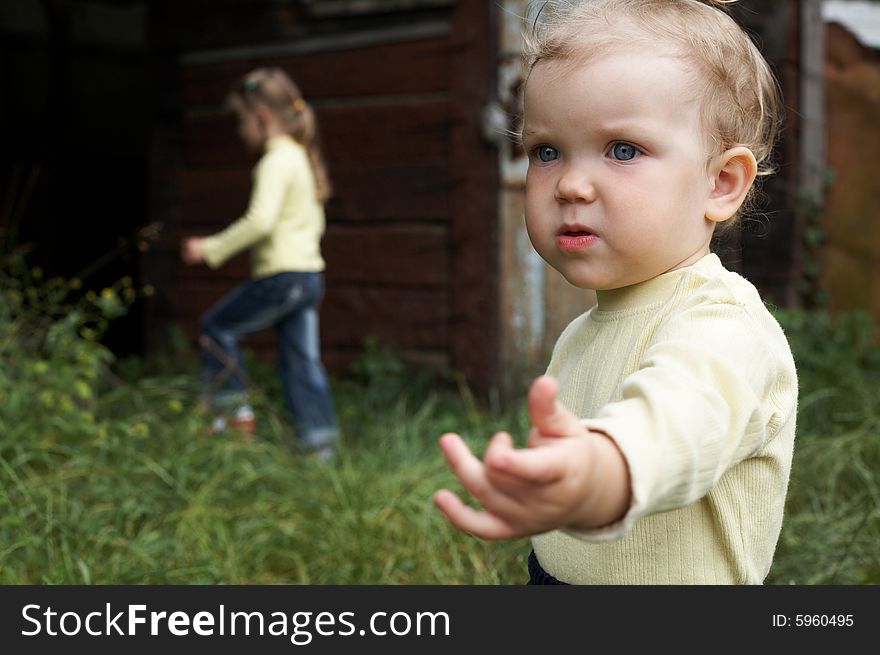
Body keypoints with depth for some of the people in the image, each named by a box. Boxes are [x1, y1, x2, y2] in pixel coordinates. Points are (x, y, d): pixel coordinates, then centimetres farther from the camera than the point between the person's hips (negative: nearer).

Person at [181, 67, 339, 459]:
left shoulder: (276, 161, -13)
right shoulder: (302, 157, 17)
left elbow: (260, 220, -25)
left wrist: (211, 249, -18)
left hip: (280, 276, -9)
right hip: (310, 275, 9)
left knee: (217, 326, 6)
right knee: (302, 361, 10)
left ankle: (235, 411, 9)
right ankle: (321, 443, 11)